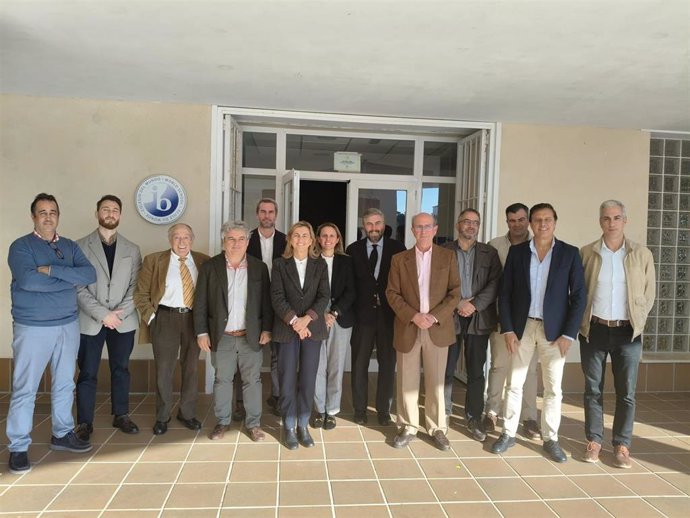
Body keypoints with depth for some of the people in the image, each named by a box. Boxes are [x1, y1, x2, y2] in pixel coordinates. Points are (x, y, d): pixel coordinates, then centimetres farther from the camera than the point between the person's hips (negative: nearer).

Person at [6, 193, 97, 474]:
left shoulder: (70, 246, 8)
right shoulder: (21, 246, -6)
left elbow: (90, 274, -8)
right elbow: (28, 280, -23)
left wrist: (52, 270, -17)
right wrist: (71, 280, -14)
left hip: (68, 325, 5)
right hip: (32, 328, -5)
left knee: (65, 383, 14)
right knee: (25, 388, 0)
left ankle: (62, 434, 29)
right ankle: (18, 447, 13)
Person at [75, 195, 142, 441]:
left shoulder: (132, 250, 7)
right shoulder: (80, 246, 0)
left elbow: (135, 287, 2)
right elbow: (78, 287, -7)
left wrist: (119, 313, -10)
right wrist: (103, 315, -13)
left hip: (123, 321, 2)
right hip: (90, 322, -2)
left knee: (121, 370, 12)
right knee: (87, 373, 5)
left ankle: (121, 415, 25)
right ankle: (84, 422, 17)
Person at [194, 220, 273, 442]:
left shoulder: (259, 267, 1)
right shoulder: (209, 267, -1)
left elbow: (266, 301, 3)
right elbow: (200, 303, 0)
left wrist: (267, 329, -2)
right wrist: (202, 332, -4)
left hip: (251, 336, 0)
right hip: (222, 337, 0)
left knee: (252, 381, 8)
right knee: (222, 380, 12)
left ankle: (253, 423, 21)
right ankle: (222, 422, 28)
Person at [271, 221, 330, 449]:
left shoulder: (320, 264, 7)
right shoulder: (280, 264, 3)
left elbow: (324, 296, -1)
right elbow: (277, 297, -5)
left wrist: (307, 318, -15)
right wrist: (294, 321, -16)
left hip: (313, 327, 1)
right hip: (287, 328, -1)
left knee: (308, 379, 5)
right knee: (287, 380, 2)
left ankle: (303, 426, 19)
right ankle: (289, 427, 16)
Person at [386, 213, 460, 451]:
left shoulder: (448, 256, 4)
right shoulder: (399, 259, 5)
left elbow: (455, 292, 0)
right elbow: (392, 293, 0)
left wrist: (435, 317, -13)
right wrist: (413, 316, -13)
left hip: (438, 328, 0)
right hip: (408, 328, 1)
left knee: (436, 381, 7)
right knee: (407, 381, 7)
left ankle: (437, 428, 21)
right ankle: (408, 427, 20)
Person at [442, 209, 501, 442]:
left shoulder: (489, 253, 8)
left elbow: (495, 284, -2)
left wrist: (475, 305, -12)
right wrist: (458, 303, -11)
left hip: (479, 317, 1)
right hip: (450, 315, -1)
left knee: (476, 371, 6)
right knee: (446, 368, 5)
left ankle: (474, 417, 19)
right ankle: (444, 413, 21)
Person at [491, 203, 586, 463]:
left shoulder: (570, 253, -1)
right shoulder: (517, 252, 2)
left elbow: (579, 296, -2)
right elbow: (505, 292, 2)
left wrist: (569, 334, -8)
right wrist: (507, 329, -5)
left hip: (554, 330, -1)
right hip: (522, 327, 1)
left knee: (553, 388, 7)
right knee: (514, 384, 8)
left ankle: (550, 439, 22)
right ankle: (508, 434, 21)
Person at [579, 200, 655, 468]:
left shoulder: (642, 254, 2)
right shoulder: (586, 253, 0)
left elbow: (649, 294, 7)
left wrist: (636, 321, 3)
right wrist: (583, 320, 1)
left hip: (627, 332, 0)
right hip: (594, 330, 0)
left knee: (626, 392, 4)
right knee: (593, 389, 8)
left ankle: (622, 445, 17)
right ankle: (594, 441, 20)